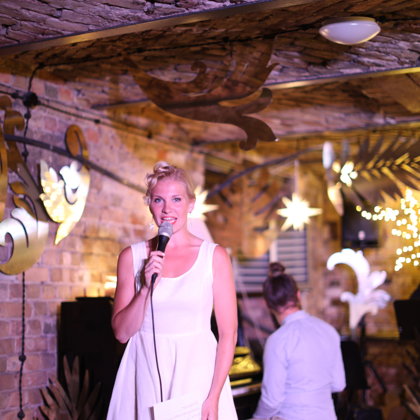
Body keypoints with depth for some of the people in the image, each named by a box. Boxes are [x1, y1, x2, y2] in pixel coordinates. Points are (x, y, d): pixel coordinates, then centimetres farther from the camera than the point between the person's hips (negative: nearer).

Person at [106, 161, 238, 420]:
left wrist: (214, 398, -12)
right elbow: (122, 332, 2)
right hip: (146, 373, 1)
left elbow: (228, 333, -4)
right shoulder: (132, 256, 2)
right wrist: (146, 287, -13)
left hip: (197, 372, -1)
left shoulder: (215, 256, -2)